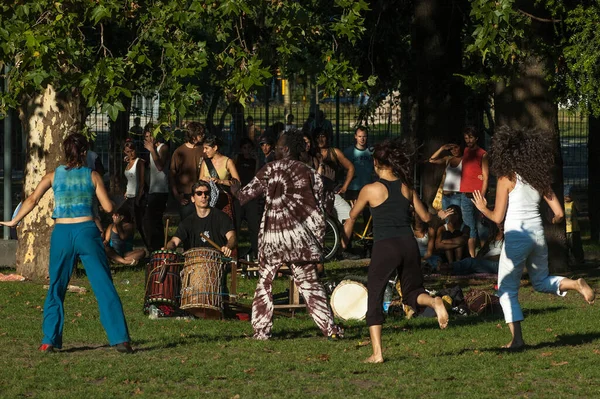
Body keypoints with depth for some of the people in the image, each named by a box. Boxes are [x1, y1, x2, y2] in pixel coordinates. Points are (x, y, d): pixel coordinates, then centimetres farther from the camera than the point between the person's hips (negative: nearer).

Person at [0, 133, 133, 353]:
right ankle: (120, 338, -5)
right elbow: (108, 207, -1)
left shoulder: (54, 176, 5)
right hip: (87, 231, -1)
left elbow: (32, 200, -3)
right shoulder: (92, 176, 2)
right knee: (104, 286, 0)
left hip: (62, 234, 1)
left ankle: (50, 340, 11)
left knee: (56, 288, 13)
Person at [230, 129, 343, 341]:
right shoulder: (309, 173, 3)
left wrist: (235, 189, 30)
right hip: (299, 235, 0)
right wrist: (318, 239, 7)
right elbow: (318, 209, 1)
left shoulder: (269, 170, 3)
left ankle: (261, 330, 10)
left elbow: (245, 195, 7)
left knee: (264, 283, 11)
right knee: (309, 282, 3)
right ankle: (329, 328, -2)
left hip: (271, 235, 0)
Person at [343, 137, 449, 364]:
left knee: (374, 298, 7)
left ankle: (377, 353, -1)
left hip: (385, 247, -4)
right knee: (411, 293, 20)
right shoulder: (406, 188, 8)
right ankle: (434, 302, -16)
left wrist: (344, 239, 29)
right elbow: (425, 217, 14)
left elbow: (352, 216, 12)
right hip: (408, 243, 4)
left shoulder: (371, 190, -2)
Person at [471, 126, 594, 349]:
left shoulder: (507, 179, -7)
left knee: (507, 289, 5)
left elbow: (498, 218, -7)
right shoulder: (539, 179, 7)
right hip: (538, 236, 5)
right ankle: (575, 284, -4)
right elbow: (559, 213, 5)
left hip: (516, 237, -5)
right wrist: (554, 221, 28)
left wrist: (483, 208, 13)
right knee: (541, 282, 24)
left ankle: (517, 338, -6)